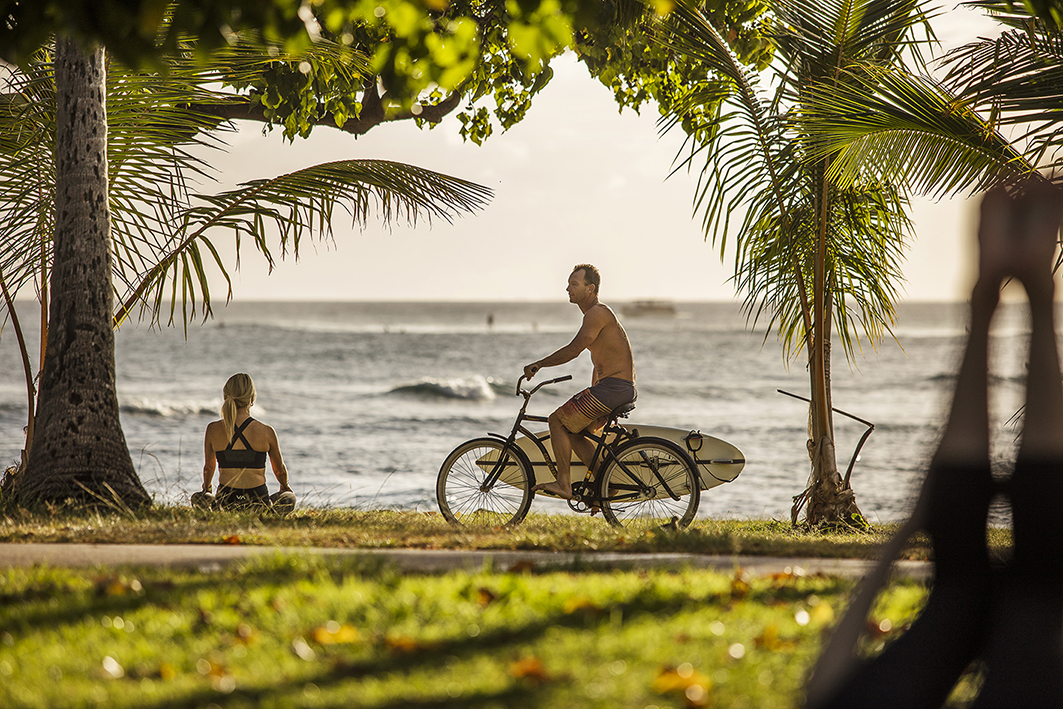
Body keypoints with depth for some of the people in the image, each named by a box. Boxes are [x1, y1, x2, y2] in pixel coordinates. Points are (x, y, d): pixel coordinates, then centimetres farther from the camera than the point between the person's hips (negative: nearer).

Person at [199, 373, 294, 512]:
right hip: (258, 503, -2)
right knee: (288, 497, 30)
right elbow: (280, 471, 8)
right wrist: (285, 487, 32)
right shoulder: (267, 432, -9)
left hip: (225, 503, 2)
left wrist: (206, 488, 36)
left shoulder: (213, 430, -5)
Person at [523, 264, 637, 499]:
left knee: (557, 420, -6)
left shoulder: (598, 313, -13)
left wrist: (538, 365, -12)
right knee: (572, 430, 16)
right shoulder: (596, 314, 21)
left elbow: (573, 350, -20)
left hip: (615, 387, -10)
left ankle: (563, 484, -5)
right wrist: (591, 398, 29)